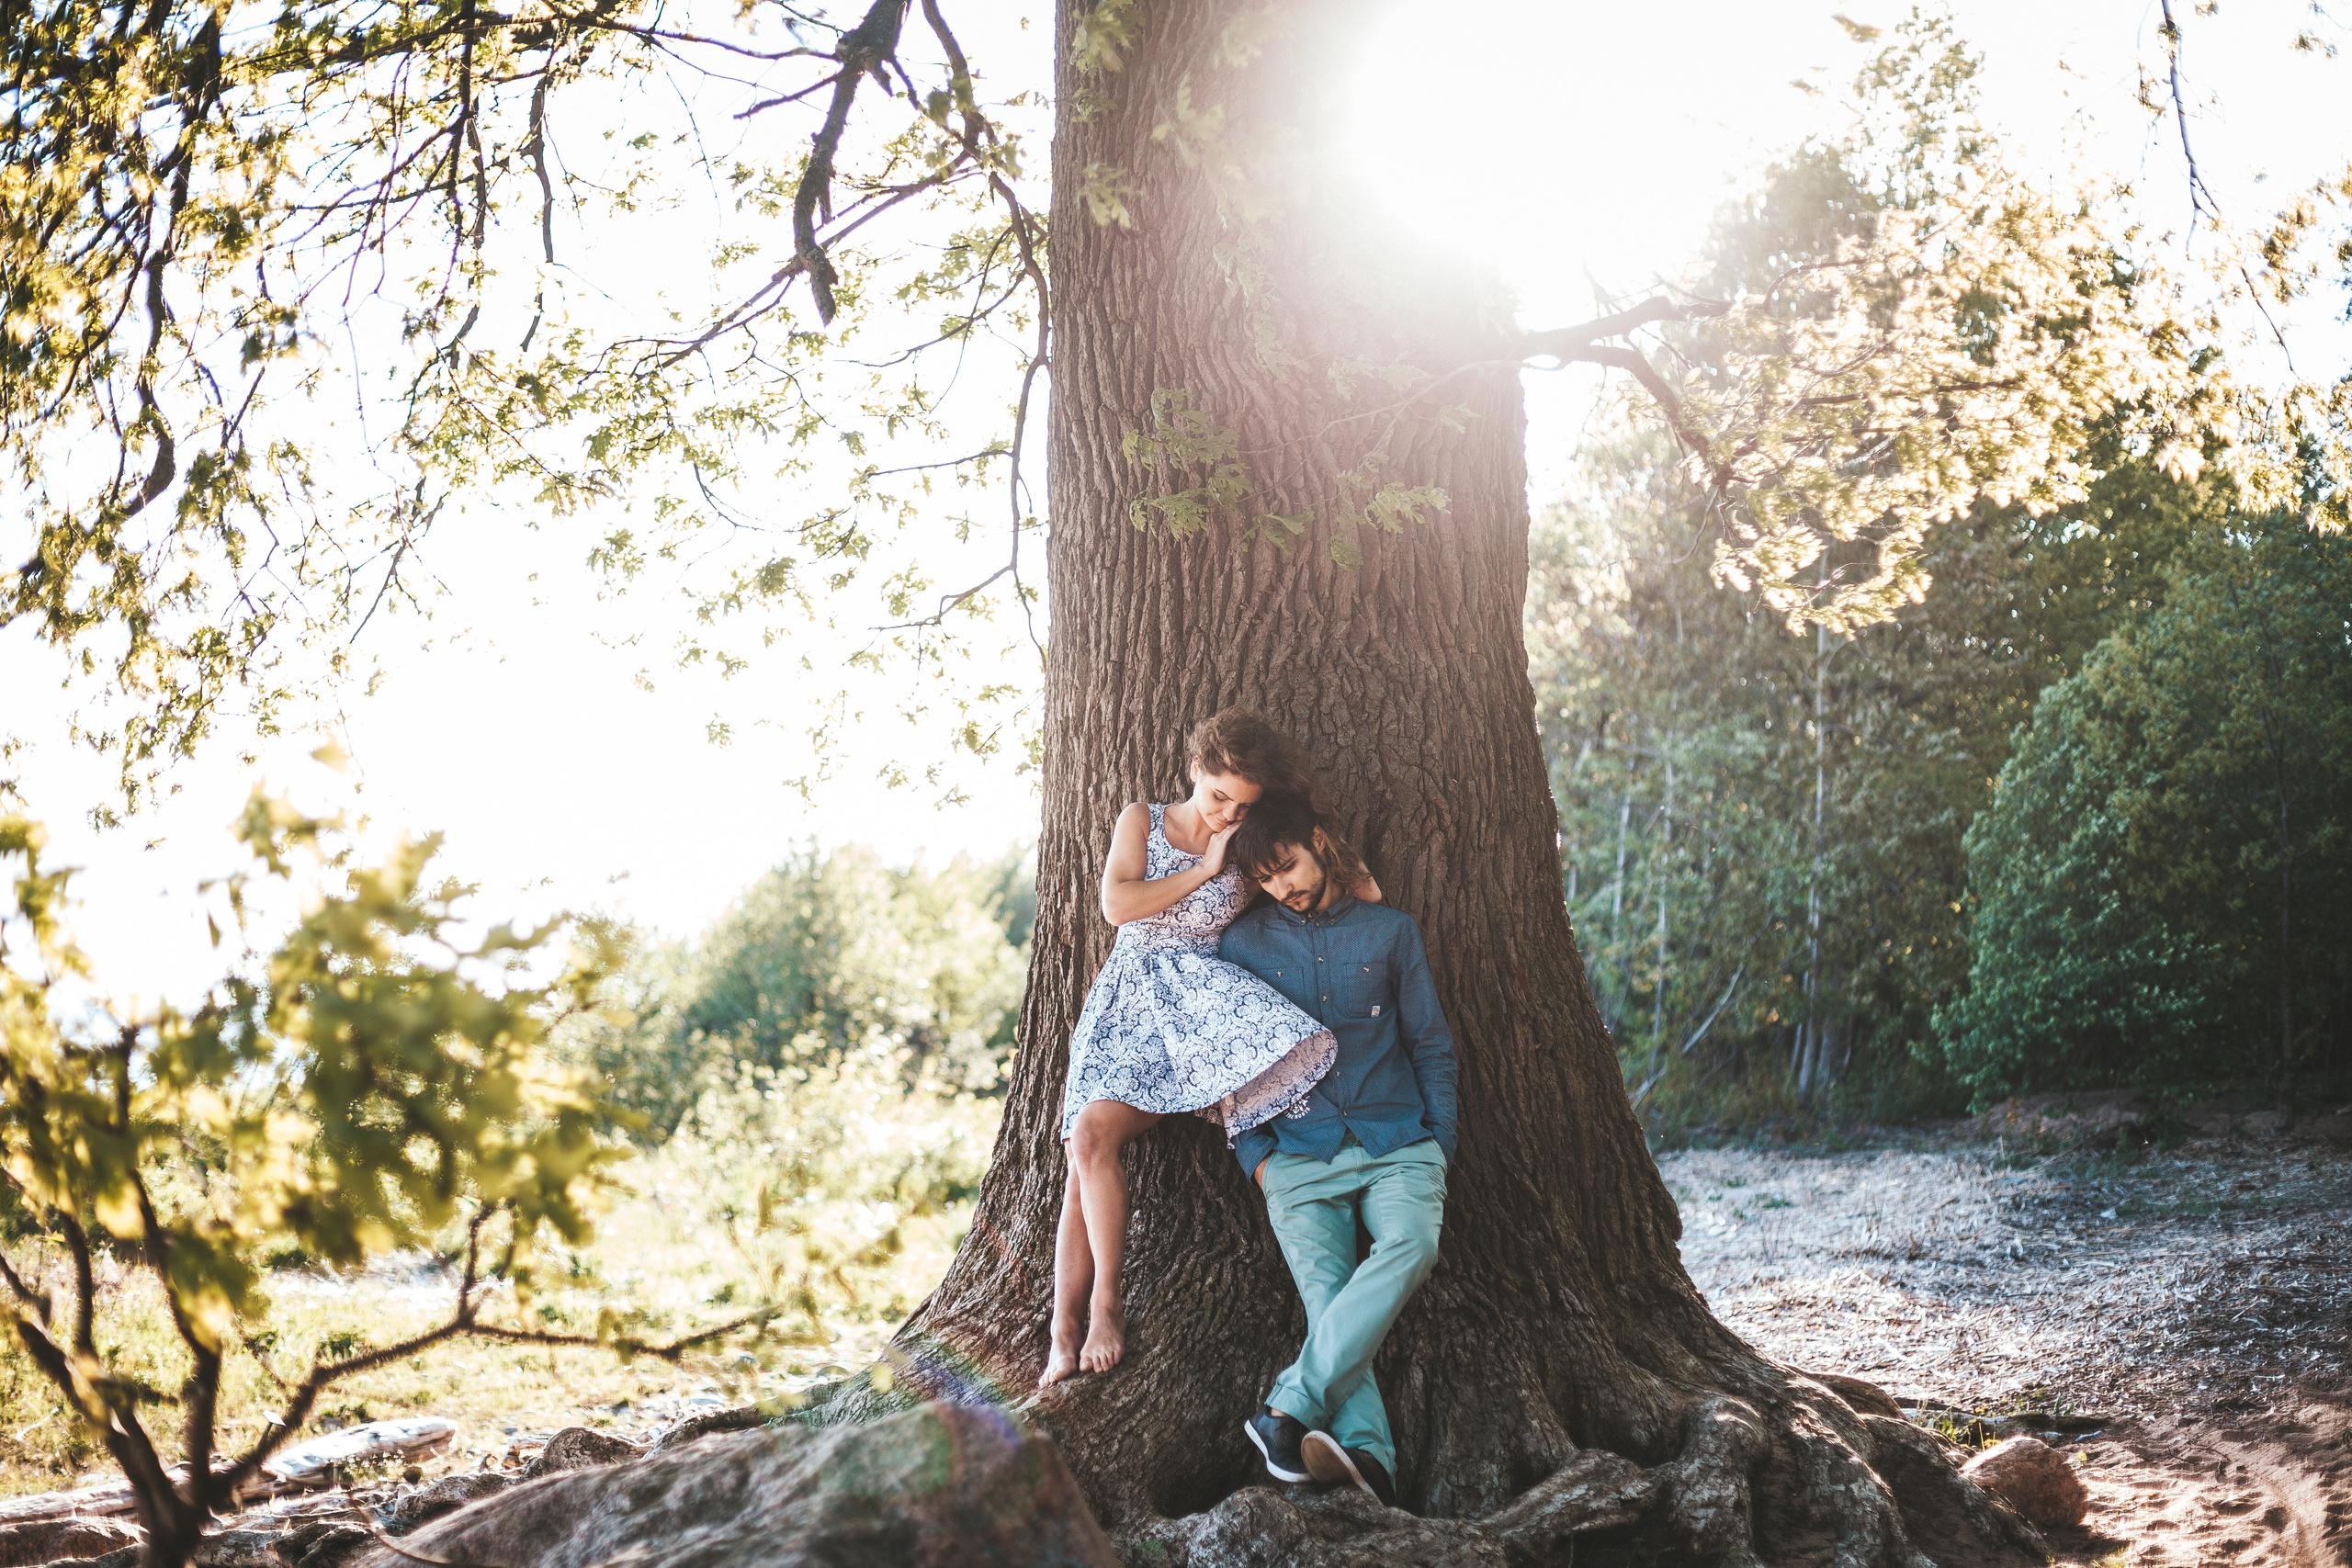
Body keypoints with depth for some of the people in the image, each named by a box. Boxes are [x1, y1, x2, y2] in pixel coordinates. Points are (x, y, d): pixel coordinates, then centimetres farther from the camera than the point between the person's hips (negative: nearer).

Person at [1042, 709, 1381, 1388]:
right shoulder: (1141, 822, 10)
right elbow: (1117, 905, -6)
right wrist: (1204, 870, -4)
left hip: (1203, 1000, -1)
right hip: (1128, 1006, 1)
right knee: (1089, 1139, -17)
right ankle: (1067, 1331, -12)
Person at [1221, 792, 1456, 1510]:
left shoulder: (1391, 932, 11)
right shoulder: (1242, 944, 12)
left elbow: (1432, 1046, 15)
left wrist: (1441, 1148, 7)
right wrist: (1256, 1156, 3)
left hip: (1398, 1142, 0)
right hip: (1300, 1154, 0)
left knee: (1411, 1243, -31)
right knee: (1327, 1299, -22)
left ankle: (1293, 1404, -37)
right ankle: (1365, 1453, -36)